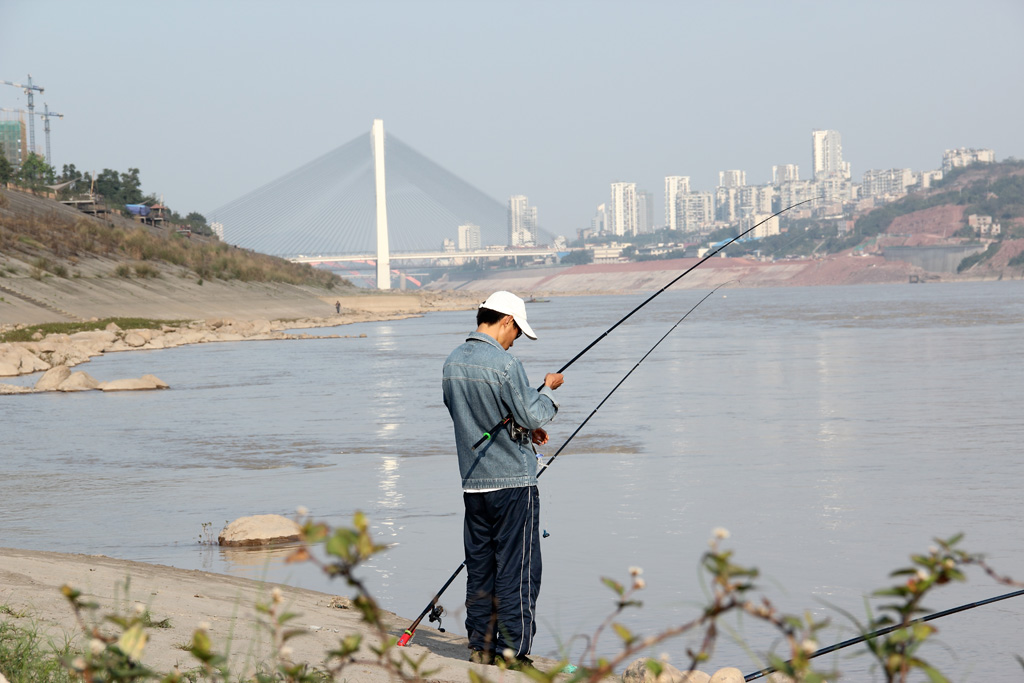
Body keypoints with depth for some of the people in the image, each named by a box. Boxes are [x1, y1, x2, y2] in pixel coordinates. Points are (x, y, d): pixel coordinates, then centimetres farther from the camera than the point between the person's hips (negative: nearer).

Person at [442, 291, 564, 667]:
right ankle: (513, 651, -1)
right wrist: (548, 388, 5)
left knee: (479, 567, 13)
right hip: (513, 481, -7)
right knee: (517, 570, -1)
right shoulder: (504, 364, -17)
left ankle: (481, 647, 17)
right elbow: (533, 417, -13)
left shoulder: (453, 362, 7)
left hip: (472, 483, 7)